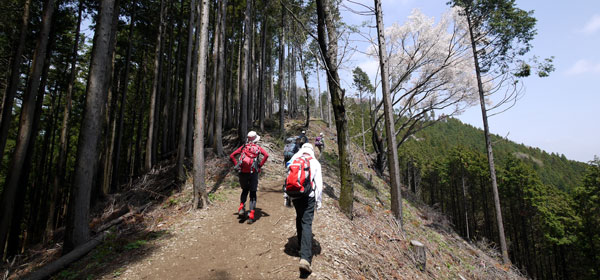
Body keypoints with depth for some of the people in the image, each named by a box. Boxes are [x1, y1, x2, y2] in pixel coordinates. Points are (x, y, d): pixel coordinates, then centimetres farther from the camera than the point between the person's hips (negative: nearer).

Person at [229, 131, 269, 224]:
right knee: (253, 193, 8)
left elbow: (231, 156, 4)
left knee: (245, 190, 24)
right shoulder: (258, 147, 6)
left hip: (243, 172, 2)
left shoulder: (243, 147, 10)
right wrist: (260, 165, -6)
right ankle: (251, 214, 4)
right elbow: (266, 155, -12)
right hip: (253, 172, -2)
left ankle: (241, 207, 4)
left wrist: (236, 165, 6)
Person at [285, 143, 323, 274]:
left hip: (295, 195, 3)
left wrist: (286, 195, 17)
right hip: (308, 196, -3)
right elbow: (318, 183, -2)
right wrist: (318, 200, 5)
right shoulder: (315, 162, 2)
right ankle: (305, 258, -18)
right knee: (307, 224, -7)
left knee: (299, 219, 24)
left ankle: (301, 244, 37)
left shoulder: (293, 161, 8)